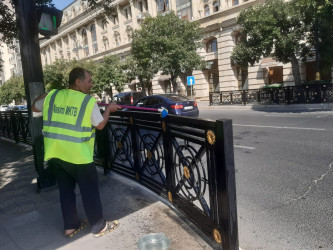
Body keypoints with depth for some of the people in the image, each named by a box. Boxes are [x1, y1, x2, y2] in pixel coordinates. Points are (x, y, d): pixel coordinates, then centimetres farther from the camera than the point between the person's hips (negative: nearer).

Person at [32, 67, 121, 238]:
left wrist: (43, 96, 38)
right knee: (90, 191, 9)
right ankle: (99, 227, 22)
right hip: (78, 155, -6)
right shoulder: (88, 101, -12)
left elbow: (34, 107, 21)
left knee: (66, 190, 18)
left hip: (55, 154, 6)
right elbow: (100, 125, -3)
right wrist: (109, 109, 12)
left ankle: (71, 226, 31)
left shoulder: (51, 96, 3)